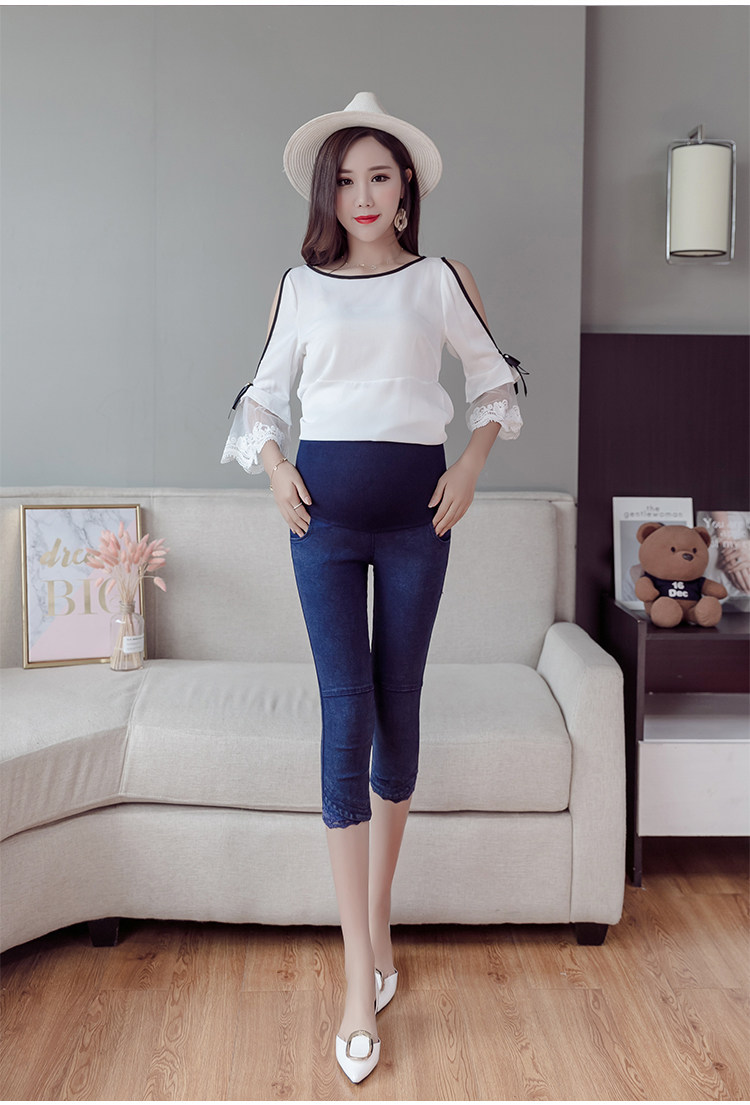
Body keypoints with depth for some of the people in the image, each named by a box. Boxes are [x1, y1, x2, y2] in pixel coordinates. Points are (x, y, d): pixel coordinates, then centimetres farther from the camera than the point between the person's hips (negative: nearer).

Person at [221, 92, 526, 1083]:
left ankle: (377, 917, 26)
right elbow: (264, 392, 15)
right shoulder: (301, 285, 8)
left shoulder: (439, 281, 7)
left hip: (415, 505, 1)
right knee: (347, 713, -6)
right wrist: (274, 466, -2)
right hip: (324, 506, 0)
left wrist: (470, 466, 1)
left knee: (397, 705, 6)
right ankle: (362, 975, -1)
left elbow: (496, 380, 14)